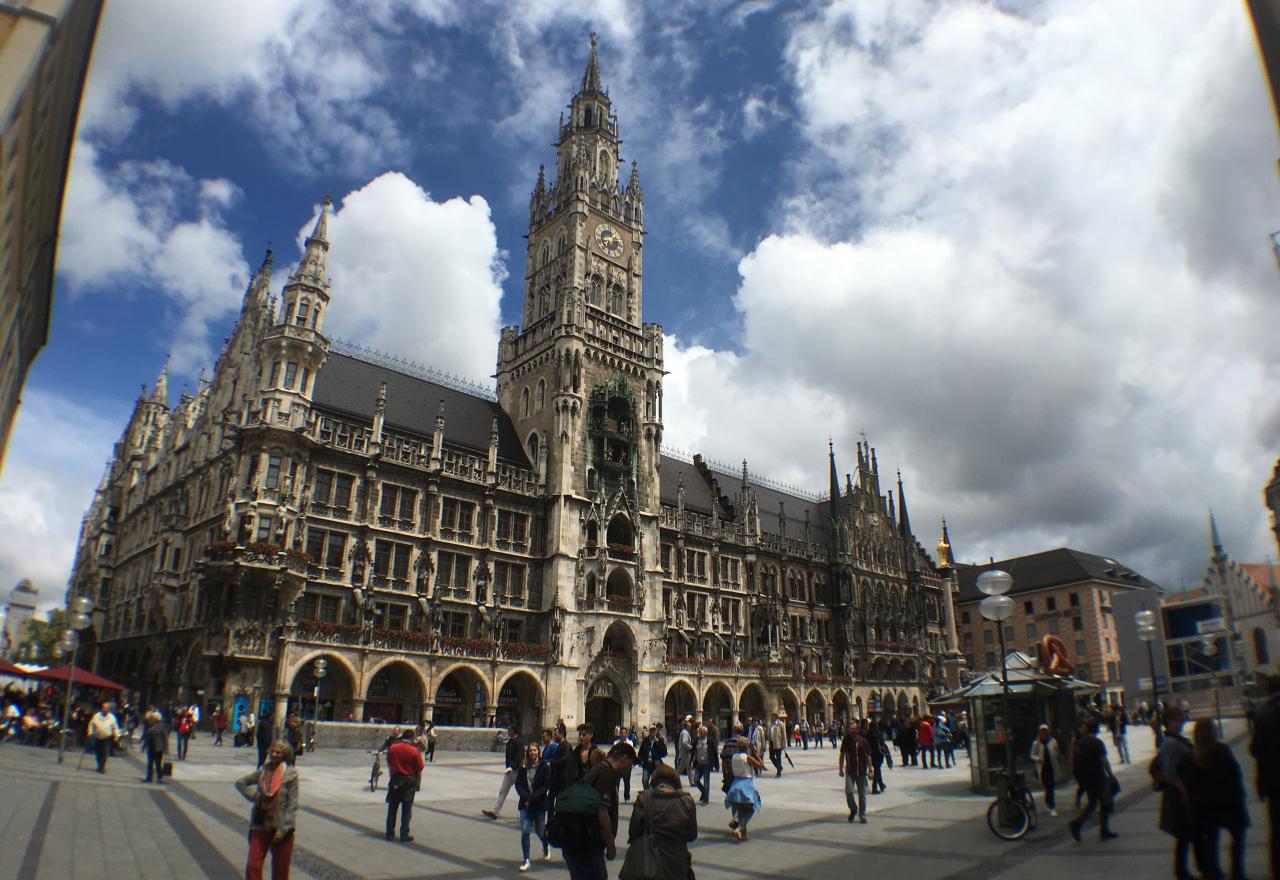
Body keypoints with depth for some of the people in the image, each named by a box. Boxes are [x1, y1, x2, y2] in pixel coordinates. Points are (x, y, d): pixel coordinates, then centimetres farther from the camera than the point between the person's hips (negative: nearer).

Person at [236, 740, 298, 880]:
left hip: (281, 828, -3)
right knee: (252, 866, -1)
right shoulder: (263, 771, 2)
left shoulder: (291, 774, -10)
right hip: (260, 826, 3)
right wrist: (253, 795, 0)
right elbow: (240, 782, 16)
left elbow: (292, 804, -10)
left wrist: (283, 829, -15)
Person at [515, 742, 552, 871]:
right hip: (525, 803, 2)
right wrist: (525, 797, -14)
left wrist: (533, 798, -15)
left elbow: (547, 785, -10)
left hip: (540, 803, -2)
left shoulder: (544, 766, -5)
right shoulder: (524, 767, 4)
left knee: (539, 830, 7)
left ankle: (546, 848, 39)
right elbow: (518, 783, 1)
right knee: (525, 830, -8)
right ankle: (526, 860, 2)